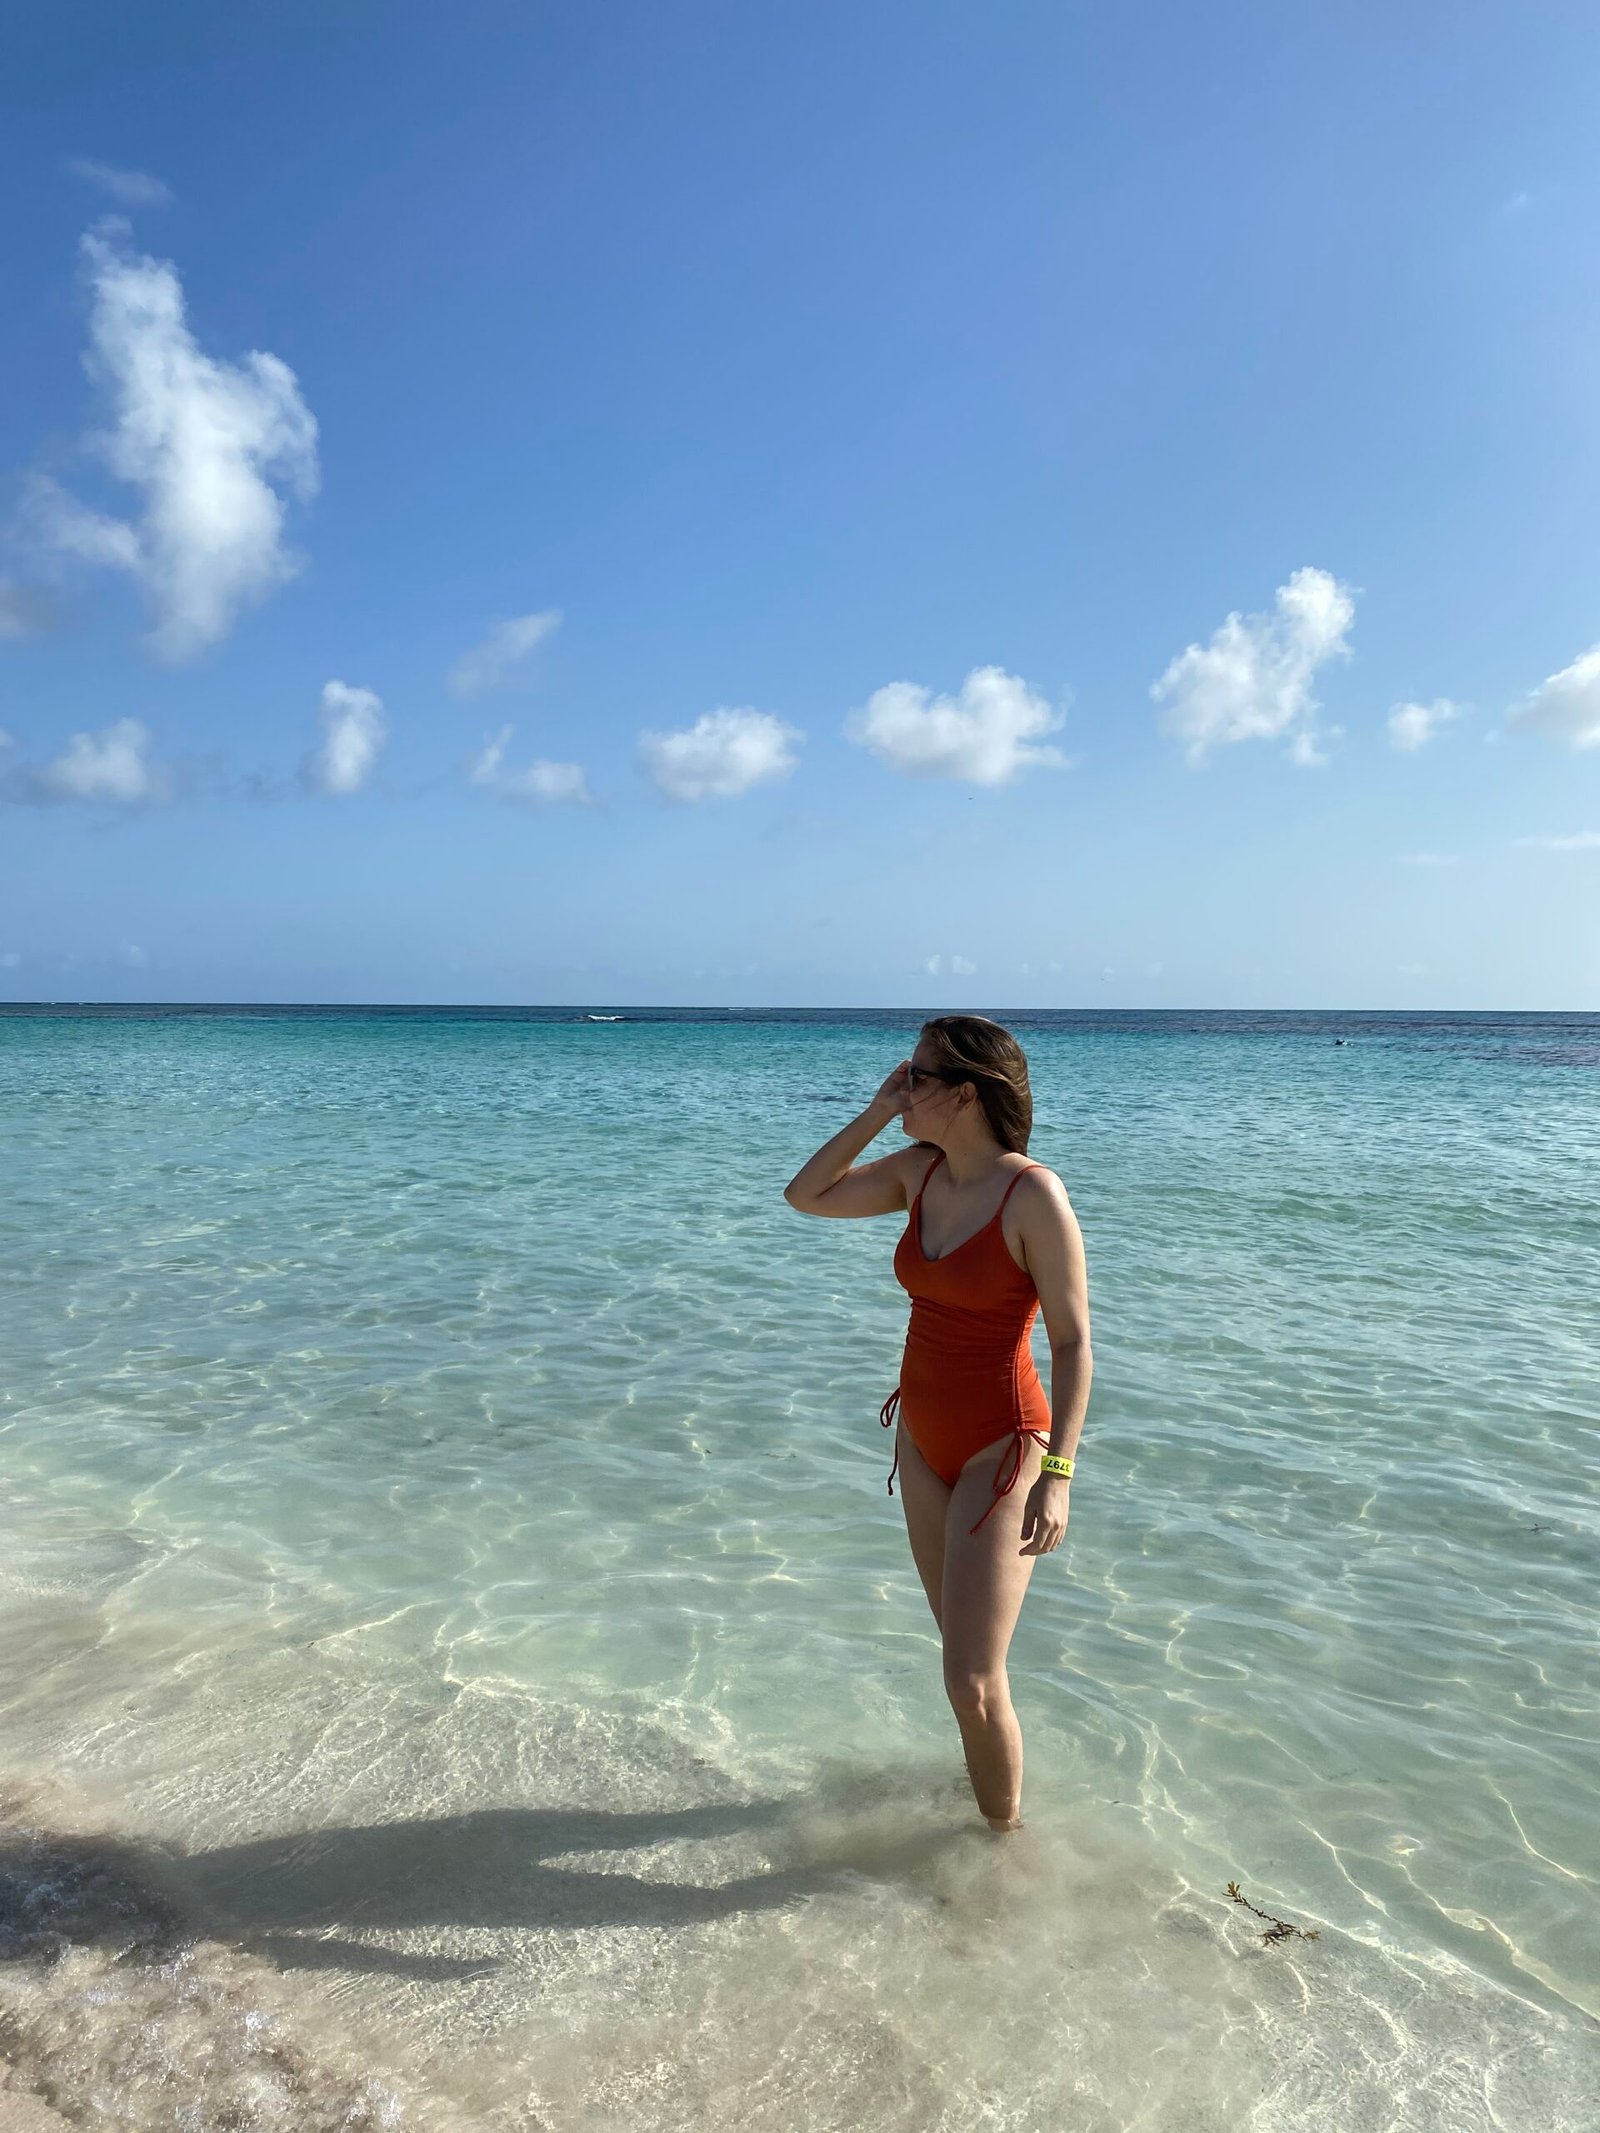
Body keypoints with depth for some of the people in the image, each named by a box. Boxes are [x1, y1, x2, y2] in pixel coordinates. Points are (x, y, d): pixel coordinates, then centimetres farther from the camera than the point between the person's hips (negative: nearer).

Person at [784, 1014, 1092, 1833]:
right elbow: (805, 1196, 7)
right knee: (967, 1648, 21)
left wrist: (1057, 1474, -21)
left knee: (972, 1683, -2)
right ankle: (991, 1787, 42)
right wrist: (875, 1114, -4)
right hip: (923, 1438, 7)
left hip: (999, 1450, -7)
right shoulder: (920, 1171, -2)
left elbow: (1073, 1343, -17)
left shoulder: (1034, 1194, -21)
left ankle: (1005, 1834, 22)